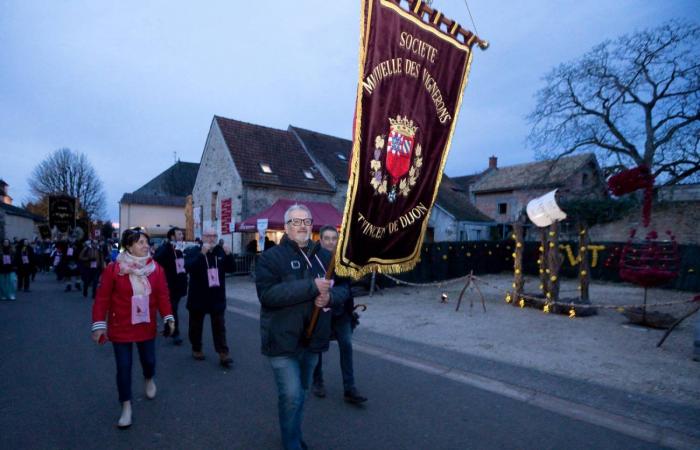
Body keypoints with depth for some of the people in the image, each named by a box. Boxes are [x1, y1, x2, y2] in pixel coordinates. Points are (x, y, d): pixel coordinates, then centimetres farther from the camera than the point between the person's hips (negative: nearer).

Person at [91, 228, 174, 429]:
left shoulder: (156, 268, -6)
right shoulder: (113, 269, -14)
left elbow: (162, 295, -3)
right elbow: (102, 298, -10)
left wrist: (168, 317, -9)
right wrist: (99, 324, -12)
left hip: (147, 326, 2)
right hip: (120, 328, -2)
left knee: (148, 360, 15)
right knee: (124, 366, 3)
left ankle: (149, 380, 50)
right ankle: (126, 407, 20)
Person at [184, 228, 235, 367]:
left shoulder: (221, 251, 5)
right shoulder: (193, 251, -5)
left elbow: (230, 268, 0)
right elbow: (188, 267, -23)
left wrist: (228, 255, -17)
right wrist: (202, 253, -33)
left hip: (217, 297, 2)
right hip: (198, 297, -2)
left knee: (219, 326, 2)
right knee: (196, 325, 13)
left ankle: (223, 354, 4)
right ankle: (196, 349, 31)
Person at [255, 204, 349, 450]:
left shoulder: (324, 256, 6)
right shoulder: (271, 256, -11)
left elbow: (344, 288, 7)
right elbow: (267, 293, -25)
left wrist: (330, 296, -17)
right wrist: (312, 286, -29)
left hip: (312, 338, 6)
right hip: (283, 339, -5)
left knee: (301, 391, 22)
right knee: (291, 395, -5)